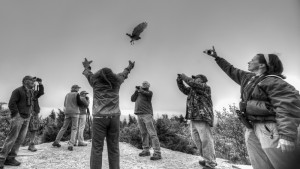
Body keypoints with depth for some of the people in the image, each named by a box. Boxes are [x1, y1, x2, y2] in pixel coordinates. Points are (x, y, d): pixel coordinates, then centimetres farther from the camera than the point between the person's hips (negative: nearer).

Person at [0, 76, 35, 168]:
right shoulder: (18, 90, -9)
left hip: (26, 118, 7)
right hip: (18, 117, -7)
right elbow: (11, 103, -16)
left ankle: (10, 158, 10)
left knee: (20, 138, 4)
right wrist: (17, 115, -18)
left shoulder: (31, 92, 14)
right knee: (12, 137, -7)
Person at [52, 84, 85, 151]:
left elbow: (65, 104, 20)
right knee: (74, 129, -3)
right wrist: (84, 103, 10)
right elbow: (79, 103, -9)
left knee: (64, 127, 16)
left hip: (67, 112, 6)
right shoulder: (77, 94, -4)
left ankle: (56, 142, 18)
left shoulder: (67, 95, 15)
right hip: (75, 112, -6)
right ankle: (70, 145, -13)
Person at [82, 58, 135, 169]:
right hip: (114, 117, 2)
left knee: (97, 148, 1)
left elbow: (87, 73, 27)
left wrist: (86, 66, 49)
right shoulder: (116, 80, 9)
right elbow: (124, 74, 30)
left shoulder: (95, 80, 6)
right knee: (114, 148, 7)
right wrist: (129, 68, 51)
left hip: (99, 117, -2)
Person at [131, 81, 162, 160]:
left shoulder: (149, 92, 1)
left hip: (147, 114, -6)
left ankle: (157, 153, -8)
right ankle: (146, 150, 20)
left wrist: (140, 89, -2)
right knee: (143, 133, 10)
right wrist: (136, 91, -2)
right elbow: (132, 99, 9)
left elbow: (145, 93, -20)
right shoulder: (138, 93, 18)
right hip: (139, 115, 6)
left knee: (152, 134, -9)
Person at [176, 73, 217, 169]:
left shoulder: (205, 87, -2)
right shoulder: (192, 89, 21)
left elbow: (193, 84, -16)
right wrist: (179, 80, 7)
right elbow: (183, 89, 20)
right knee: (196, 140, 11)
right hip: (193, 118, 8)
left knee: (206, 140, -5)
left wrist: (185, 77, -5)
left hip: (202, 118, -8)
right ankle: (206, 159, 22)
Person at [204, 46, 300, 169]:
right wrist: (217, 57, 38)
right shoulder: (247, 77, 18)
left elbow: (288, 106, -16)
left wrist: (287, 136, -23)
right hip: (251, 129, 8)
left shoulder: (271, 80, -7)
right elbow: (231, 70, 32)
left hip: (269, 129, -7)